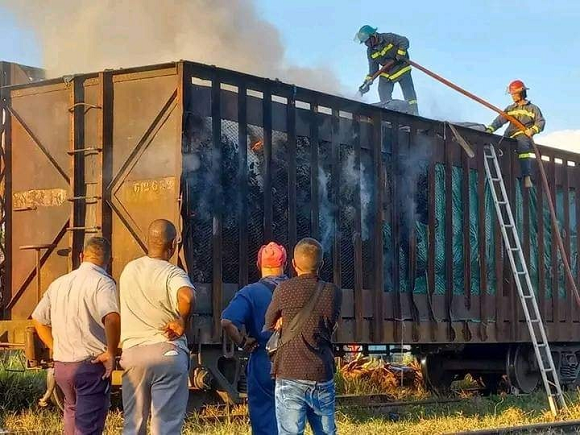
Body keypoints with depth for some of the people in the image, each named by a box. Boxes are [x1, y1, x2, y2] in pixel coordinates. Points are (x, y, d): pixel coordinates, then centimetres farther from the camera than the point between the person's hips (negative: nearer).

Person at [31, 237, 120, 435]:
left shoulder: (59, 283, 11)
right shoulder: (103, 282, -11)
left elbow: (38, 320, 18)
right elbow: (112, 318, -29)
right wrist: (111, 353, -17)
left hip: (60, 365, 6)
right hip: (90, 365, -6)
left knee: (73, 408, 28)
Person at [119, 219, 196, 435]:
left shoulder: (128, 270, 8)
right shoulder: (172, 274, -13)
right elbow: (187, 297, -33)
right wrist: (182, 322, -17)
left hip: (132, 353, 5)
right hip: (167, 352, -5)